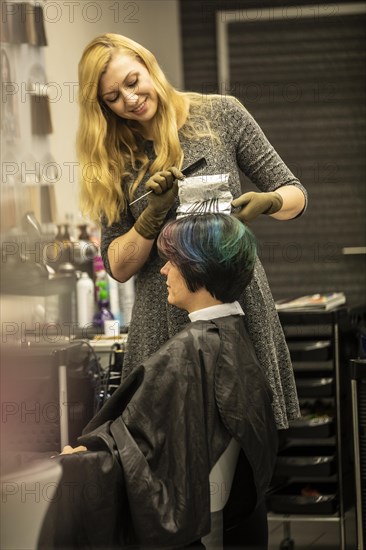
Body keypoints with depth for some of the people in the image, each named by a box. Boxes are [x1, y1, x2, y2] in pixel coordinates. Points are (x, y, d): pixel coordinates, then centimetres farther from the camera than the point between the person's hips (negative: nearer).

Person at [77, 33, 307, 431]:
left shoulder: (220, 114, 2)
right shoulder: (114, 158, 7)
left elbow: (294, 195, 6)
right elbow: (118, 267, 4)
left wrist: (265, 201, -16)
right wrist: (153, 215, -13)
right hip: (163, 320, 1)